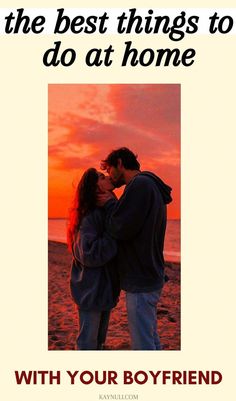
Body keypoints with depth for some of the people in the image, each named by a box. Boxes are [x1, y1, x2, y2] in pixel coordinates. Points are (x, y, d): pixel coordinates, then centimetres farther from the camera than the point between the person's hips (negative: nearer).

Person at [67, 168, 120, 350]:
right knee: (88, 341, 6)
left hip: (105, 287, 9)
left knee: (100, 339, 22)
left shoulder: (106, 212, 7)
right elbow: (88, 254, -28)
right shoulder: (89, 217, -20)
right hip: (91, 290, -9)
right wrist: (115, 236, -23)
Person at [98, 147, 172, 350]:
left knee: (143, 344, -1)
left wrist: (109, 204, -5)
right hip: (151, 278, 10)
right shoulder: (154, 188, 15)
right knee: (151, 338, 20)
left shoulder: (140, 184, -17)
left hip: (141, 282, -10)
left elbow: (120, 229, -21)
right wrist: (114, 205, 8)